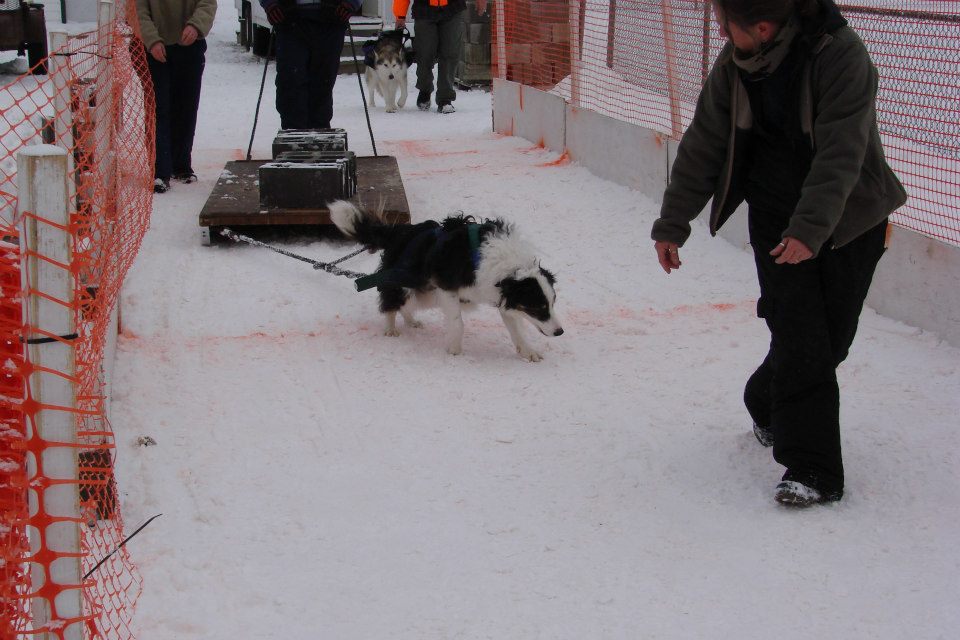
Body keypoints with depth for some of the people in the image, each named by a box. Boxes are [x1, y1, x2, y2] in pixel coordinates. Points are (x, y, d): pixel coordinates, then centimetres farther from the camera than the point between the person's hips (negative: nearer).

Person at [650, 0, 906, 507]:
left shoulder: (841, 54, -21)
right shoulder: (735, 65, -6)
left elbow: (840, 153, -29)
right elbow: (704, 146, 3)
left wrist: (811, 228, -40)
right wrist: (672, 225, 5)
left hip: (850, 216, -2)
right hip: (777, 216, 2)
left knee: (832, 336, 4)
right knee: (801, 336, -10)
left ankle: (767, 405, 32)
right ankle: (812, 470, -4)